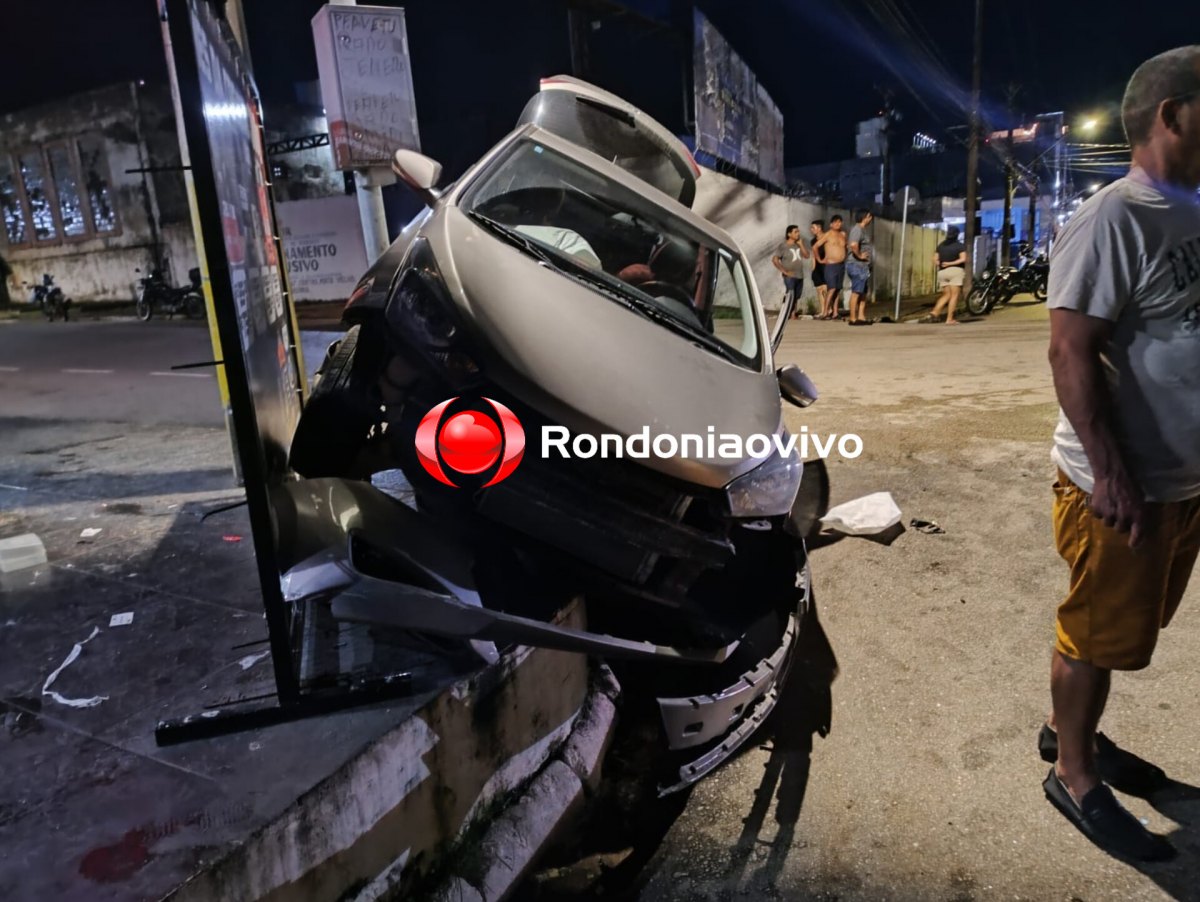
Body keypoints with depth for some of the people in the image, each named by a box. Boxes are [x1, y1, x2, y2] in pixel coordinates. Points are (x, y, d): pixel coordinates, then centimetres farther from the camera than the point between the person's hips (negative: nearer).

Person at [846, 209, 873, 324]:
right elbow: (853, 245, -31)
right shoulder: (857, 229, -13)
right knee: (856, 292, -9)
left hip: (863, 266, 10)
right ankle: (853, 319, -7)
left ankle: (861, 317, 15)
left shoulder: (862, 230, 18)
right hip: (857, 266, -10)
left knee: (863, 293, 11)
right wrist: (859, 256, -18)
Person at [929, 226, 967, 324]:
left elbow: (935, 260, 9)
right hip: (955, 271, -5)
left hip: (942, 272, 5)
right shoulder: (960, 246, 0)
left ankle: (935, 311, -7)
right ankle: (950, 319, -8)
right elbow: (963, 259, -12)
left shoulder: (940, 246, 13)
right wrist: (951, 263, -8)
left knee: (946, 295, 14)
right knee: (954, 295, -3)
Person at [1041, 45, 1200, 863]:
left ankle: (1071, 731, 39)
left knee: (1129, 630, 20)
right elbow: (1071, 352, -22)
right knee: (1100, 636, 5)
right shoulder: (1114, 220, -16)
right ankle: (1074, 777, 23)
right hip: (1122, 484, -8)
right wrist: (1108, 474, -24)